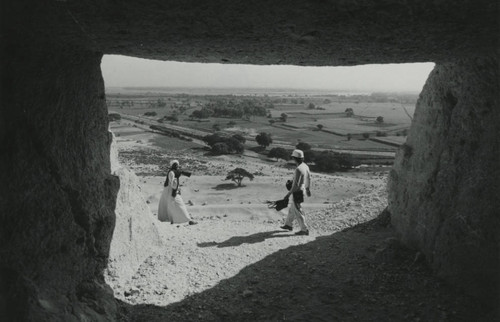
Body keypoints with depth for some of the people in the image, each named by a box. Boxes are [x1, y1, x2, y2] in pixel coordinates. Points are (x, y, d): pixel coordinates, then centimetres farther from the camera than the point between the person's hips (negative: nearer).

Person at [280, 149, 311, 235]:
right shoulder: (305, 166, 2)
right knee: (292, 209, 23)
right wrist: (308, 189, 28)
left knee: (298, 212, 2)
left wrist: (288, 194, -19)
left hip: (297, 192, -10)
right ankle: (289, 225, 37)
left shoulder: (298, 170, -28)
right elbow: (309, 178, 15)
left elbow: (295, 185, -27)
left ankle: (304, 230, 9)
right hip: (302, 190, 10)